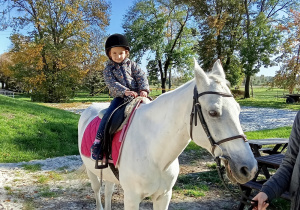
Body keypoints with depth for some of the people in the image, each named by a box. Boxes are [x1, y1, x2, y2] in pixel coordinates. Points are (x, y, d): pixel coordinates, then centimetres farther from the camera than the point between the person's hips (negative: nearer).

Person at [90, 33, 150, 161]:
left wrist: (144, 90, -18)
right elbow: (112, 84, -9)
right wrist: (125, 91, -26)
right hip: (119, 97, -2)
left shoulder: (131, 64, 13)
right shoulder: (108, 69, 7)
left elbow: (141, 77, 3)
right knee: (109, 114, -25)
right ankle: (97, 141, -19)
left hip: (136, 95, 2)